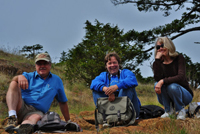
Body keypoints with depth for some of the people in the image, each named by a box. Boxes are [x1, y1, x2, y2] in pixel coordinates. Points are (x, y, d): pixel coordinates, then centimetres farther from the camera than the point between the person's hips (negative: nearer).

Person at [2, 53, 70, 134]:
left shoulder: (57, 80, 18)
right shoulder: (29, 76, 14)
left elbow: (63, 102, 22)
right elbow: (14, 80, -8)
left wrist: (68, 121, 19)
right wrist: (20, 77, -33)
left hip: (36, 111, -1)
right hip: (21, 107, 1)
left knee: (36, 117, -39)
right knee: (14, 84, -22)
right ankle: (12, 116, -40)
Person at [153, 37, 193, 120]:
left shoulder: (179, 58, -10)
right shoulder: (158, 63, -3)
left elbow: (181, 77, -26)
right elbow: (157, 78, -23)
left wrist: (163, 81, -37)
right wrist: (157, 59, -24)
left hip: (184, 95, -2)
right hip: (167, 98, 3)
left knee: (172, 86, -33)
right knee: (157, 84, -26)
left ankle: (181, 110, -8)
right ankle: (168, 110, -8)